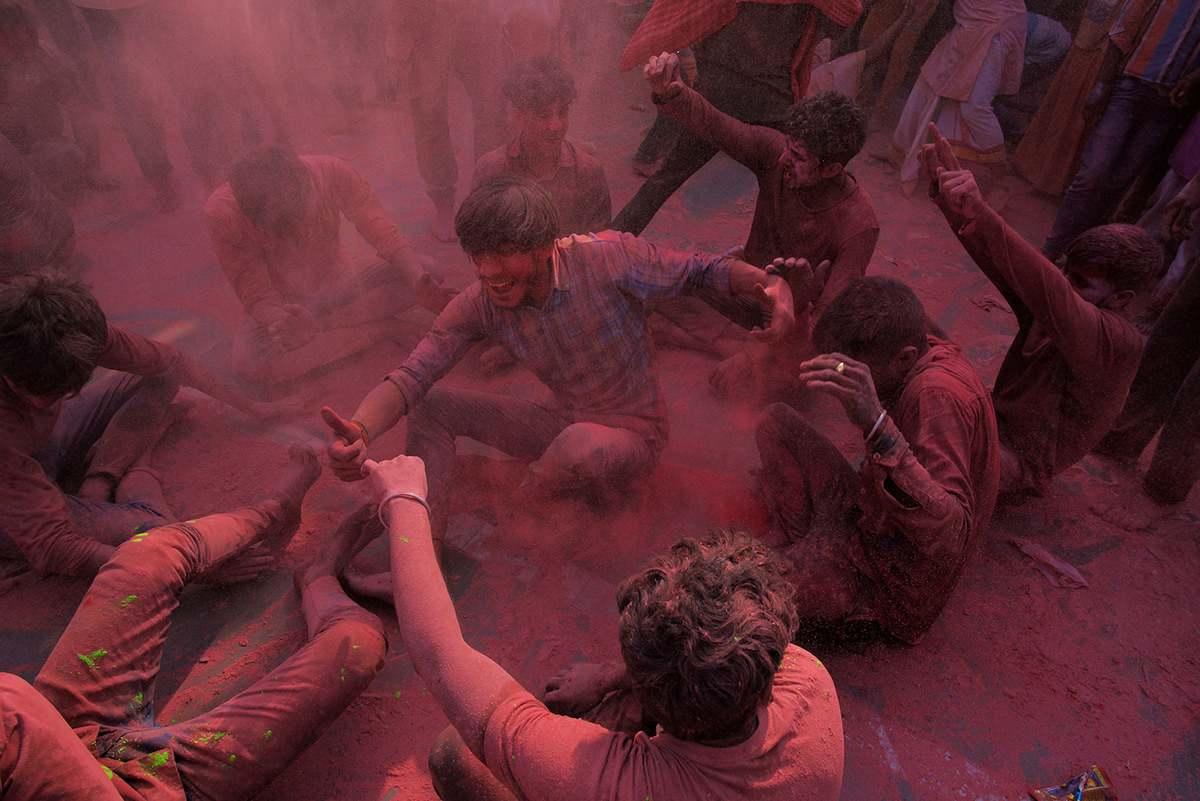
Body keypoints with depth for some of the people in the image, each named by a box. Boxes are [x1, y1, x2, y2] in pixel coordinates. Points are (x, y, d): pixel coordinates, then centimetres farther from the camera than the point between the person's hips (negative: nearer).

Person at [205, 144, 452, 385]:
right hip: (282, 307, -2)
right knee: (249, 363, -35)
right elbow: (257, 297, -23)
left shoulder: (333, 173, -25)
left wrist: (422, 283, -40)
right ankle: (374, 328, -21)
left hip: (340, 288, 2)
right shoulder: (222, 213, -28)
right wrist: (285, 322, -46)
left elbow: (386, 236, -21)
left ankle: (318, 322, -16)